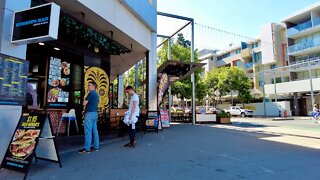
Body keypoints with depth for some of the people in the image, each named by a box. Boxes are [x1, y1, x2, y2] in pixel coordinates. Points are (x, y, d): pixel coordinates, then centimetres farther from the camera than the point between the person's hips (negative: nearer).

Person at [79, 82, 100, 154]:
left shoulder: (91, 93, -11)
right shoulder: (96, 94, 17)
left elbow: (84, 103, -14)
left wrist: (84, 101, 7)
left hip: (90, 113, -10)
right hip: (95, 113, 10)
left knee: (88, 131, -7)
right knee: (95, 130, 10)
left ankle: (87, 148, -5)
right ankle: (96, 147, 15)